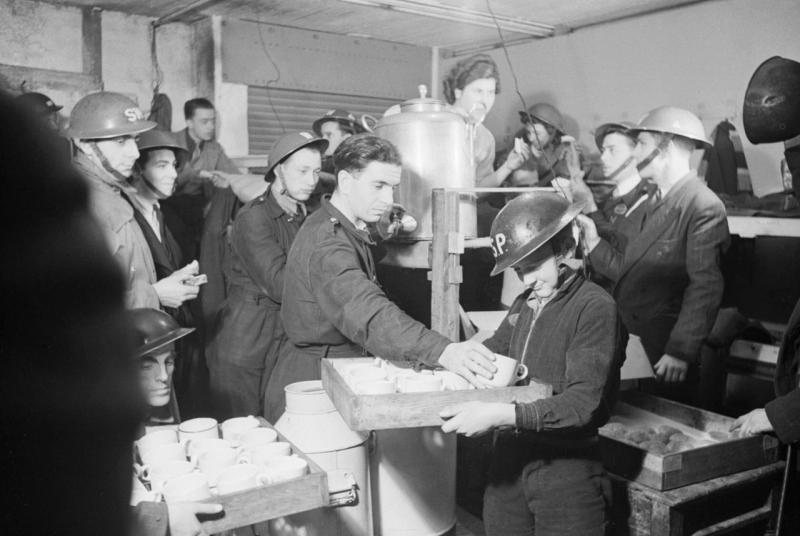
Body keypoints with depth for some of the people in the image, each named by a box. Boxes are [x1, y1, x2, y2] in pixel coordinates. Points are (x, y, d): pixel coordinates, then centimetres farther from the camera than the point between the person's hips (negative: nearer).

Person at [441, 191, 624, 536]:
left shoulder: (596, 308, -14)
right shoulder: (525, 304, 8)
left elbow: (582, 404, -22)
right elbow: (493, 350, 20)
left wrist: (501, 415, -30)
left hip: (567, 471, -6)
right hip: (509, 460, 6)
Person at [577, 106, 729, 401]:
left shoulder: (704, 207, -14)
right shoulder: (656, 202, 14)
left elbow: (705, 286, -20)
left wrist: (681, 351, -23)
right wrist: (594, 243, 1)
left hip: (665, 350, -8)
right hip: (633, 338, 8)